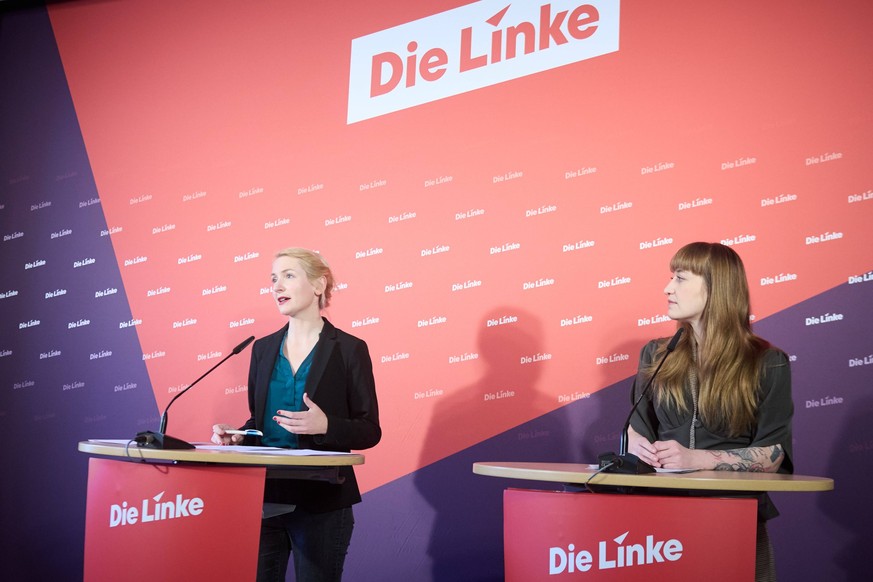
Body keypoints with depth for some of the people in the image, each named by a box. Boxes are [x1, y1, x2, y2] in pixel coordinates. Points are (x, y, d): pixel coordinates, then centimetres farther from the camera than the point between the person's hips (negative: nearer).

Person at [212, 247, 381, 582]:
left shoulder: (349, 349, -5)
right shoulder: (263, 348, 10)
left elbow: (369, 431, -5)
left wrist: (326, 426, -23)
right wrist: (237, 437, -4)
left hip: (321, 500, -4)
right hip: (263, 495, 4)